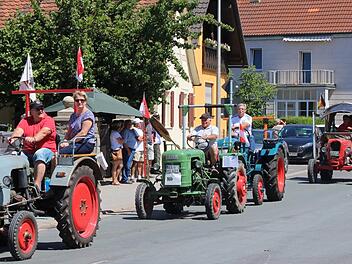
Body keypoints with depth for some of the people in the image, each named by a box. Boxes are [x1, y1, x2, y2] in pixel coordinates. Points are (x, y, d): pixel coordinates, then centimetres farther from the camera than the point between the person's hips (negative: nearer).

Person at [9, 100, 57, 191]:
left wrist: (34, 139, -39)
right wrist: (13, 138, -28)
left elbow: (43, 132, -18)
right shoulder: (25, 121, 16)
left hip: (46, 150, -4)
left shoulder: (49, 120, 2)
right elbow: (19, 130, -4)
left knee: (39, 154, -38)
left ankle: (37, 185, -43)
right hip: (28, 152, 4)